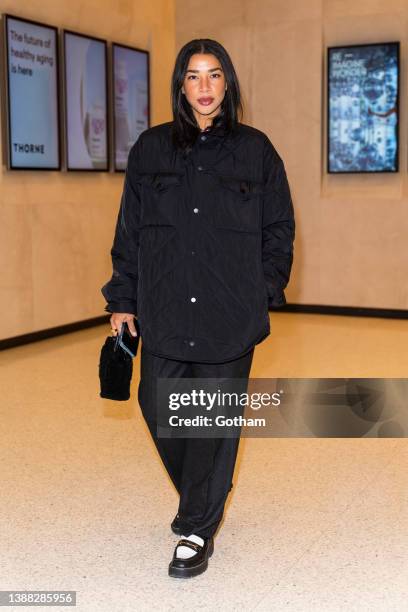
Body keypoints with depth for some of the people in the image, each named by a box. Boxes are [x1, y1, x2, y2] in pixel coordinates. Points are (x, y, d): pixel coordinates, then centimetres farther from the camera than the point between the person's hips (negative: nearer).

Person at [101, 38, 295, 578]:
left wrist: (265, 290, -1)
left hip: (231, 314, -2)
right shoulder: (151, 148, 8)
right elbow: (129, 230, 8)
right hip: (164, 311, 2)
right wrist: (122, 300, 4)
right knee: (160, 410, 4)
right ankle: (201, 499, 32)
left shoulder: (256, 149, 4)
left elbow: (280, 228, 8)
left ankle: (198, 529, 17)